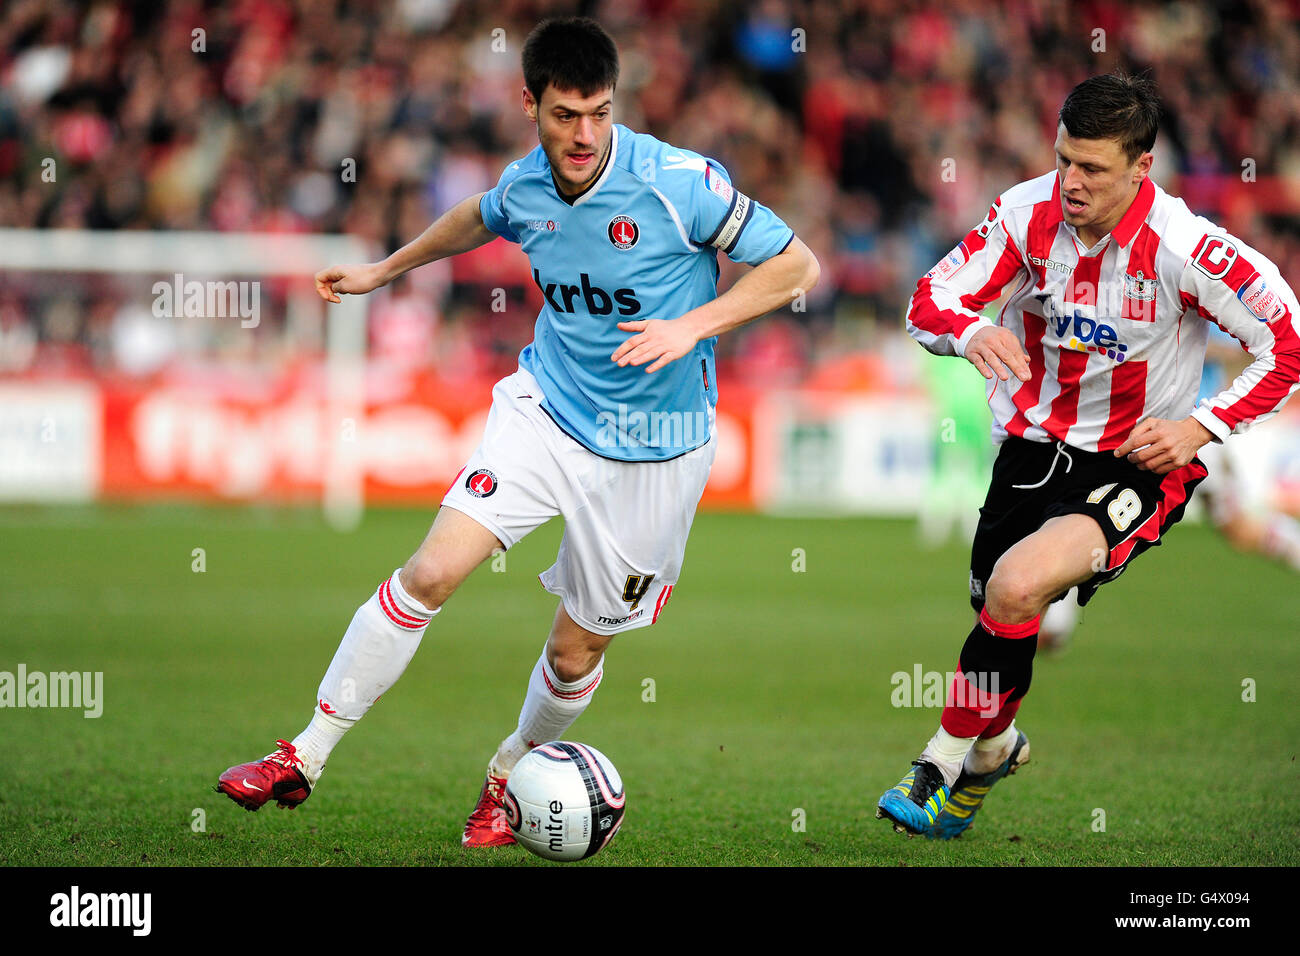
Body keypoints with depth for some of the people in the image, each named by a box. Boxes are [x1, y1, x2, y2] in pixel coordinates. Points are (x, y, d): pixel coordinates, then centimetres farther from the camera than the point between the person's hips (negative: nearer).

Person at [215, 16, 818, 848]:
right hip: (546, 407, 3)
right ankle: (305, 759, -4)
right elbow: (481, 219, 23)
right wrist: (383, 271, 29)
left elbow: (797, 266, -13)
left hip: (652, 450, -3)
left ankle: (511, 773, 36)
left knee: (578, 649, 5)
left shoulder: (679, 181, -19)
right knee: (430, 573, -14)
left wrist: (693, 325, -24)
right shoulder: (526, 186, -4)